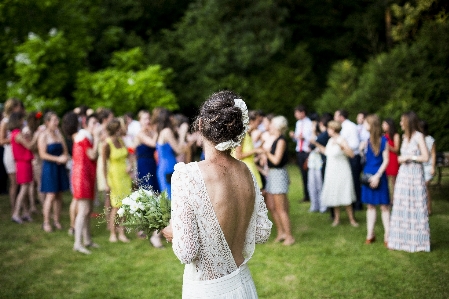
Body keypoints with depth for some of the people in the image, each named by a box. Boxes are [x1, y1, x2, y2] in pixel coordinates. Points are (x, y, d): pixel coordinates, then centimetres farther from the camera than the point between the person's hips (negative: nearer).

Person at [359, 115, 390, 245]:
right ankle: (370, 234, 17)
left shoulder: (383, 140, -9)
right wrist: (362, 149, -6)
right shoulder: (367, 140, 7)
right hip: (367, 175, 5)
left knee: (384, 206, -1)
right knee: (370, 205, 10)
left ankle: (387, 236, 4)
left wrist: (377, 176, -15)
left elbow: (386, 160, -9)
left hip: (379, 176, -5)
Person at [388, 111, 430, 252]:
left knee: (416, 207, 0)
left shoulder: (418, 136, -8)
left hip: (415, 175, -6)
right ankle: (402, 239, 14)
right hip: (403, 175, 6)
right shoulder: (405, 136, 11)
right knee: (401, 207, 7)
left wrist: (409, 157, -12)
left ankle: (417, 240, 9)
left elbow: (425, 157, -13)